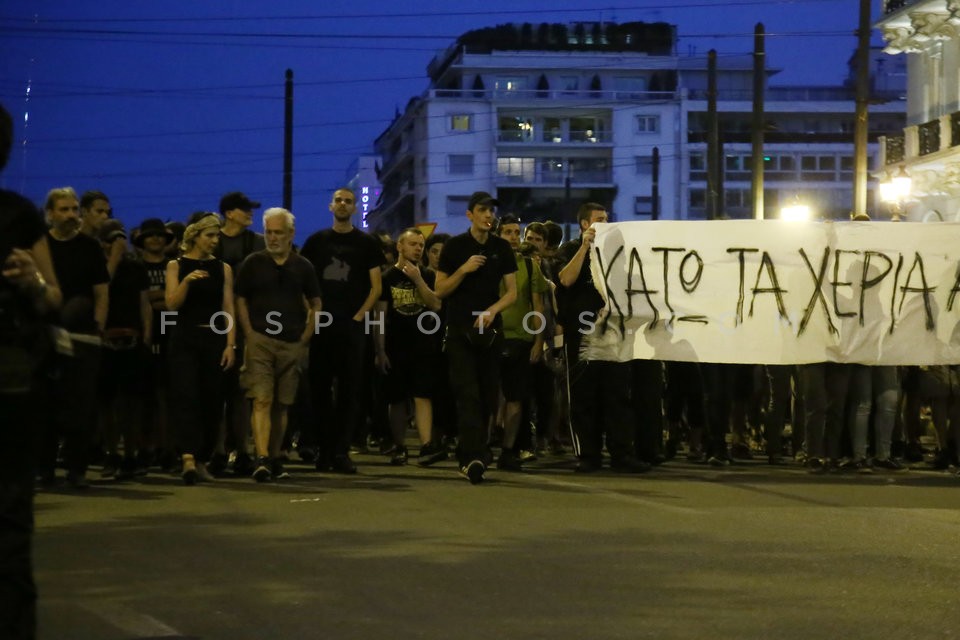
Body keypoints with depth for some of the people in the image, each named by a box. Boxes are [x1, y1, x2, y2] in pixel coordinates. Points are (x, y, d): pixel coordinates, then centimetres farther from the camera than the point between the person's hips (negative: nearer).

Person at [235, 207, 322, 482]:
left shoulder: (303, 267, 8)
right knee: (262, 400, -13)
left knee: (282, 405, 8)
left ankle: (275, 459, 18)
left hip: (292, 345, 2)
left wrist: (305, 337, 5)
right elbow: (240, 300, 5)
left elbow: (315, 304, 15)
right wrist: (250, 335, -4)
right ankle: (262, 459, -22)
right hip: (260, 342, -2)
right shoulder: (253, 263, 3)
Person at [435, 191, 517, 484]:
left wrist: (492, 310, -12)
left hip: (491, 330, 3)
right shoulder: (455, 246, 1)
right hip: (460, 330, -3)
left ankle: (467, 455, 19)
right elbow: (440, 290, 0)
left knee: (488, 396, 5)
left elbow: (512, 291, 6)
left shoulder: (502, 248, 8)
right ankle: (474, 457, -23)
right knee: (468, 394, -13)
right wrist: (464, 269, -14)